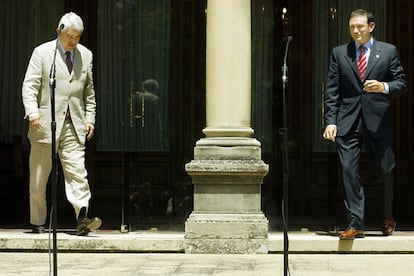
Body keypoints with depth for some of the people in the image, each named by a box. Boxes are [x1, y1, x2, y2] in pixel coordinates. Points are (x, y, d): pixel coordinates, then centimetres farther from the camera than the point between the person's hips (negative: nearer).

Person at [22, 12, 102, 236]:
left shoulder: (86, 55, 12)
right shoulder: (42, 52, 1)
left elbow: (89, 92, 19)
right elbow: (29, 86, -4)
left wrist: (90, 118, 10)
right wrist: (32, 112, -19)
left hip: (74, 125, 2)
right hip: (46, 124, -2)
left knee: (77, 172, -11)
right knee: (38, 178, 4)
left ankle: (82, 218, -17)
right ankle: (37, 222, 14)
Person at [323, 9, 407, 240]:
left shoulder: (388, 51, 7)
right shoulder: (339, 53, 9)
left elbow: (402, 83, 7)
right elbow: (332, 91, 6)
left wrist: (384, 87, -14)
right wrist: (331, 121, -3)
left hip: (378, 120, -1)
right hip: (348, 121, 1)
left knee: (386, 171, 6)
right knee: (349, 171, -6)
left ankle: (388, 218, 29)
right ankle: (356, 224, -2)